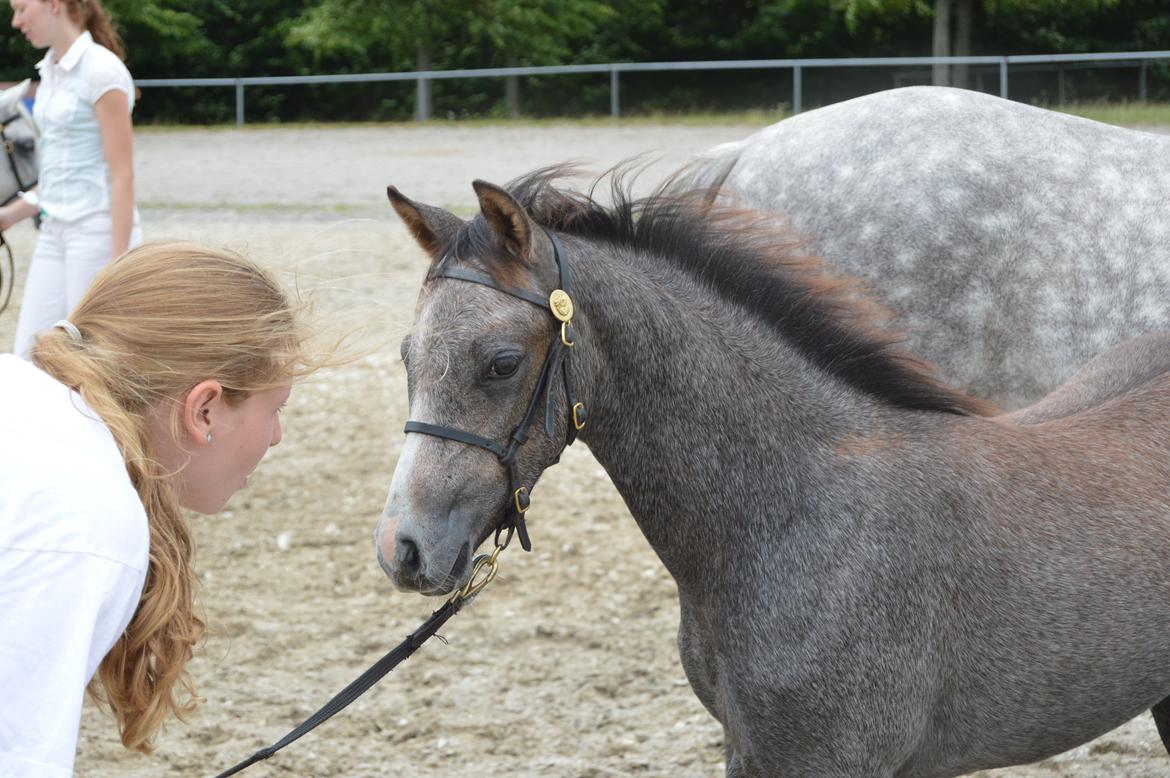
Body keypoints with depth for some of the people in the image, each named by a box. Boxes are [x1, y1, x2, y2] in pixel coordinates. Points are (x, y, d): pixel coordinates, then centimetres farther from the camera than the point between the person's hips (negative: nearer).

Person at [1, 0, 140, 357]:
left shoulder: (101, 71, -13)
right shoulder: (50, 71, 13)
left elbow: (122, 174, -16)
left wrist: (118, 267, -19)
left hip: (98, 231, -9)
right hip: (55, 233, 9)